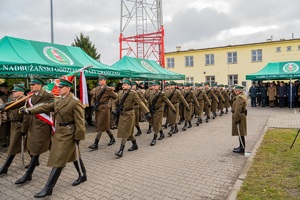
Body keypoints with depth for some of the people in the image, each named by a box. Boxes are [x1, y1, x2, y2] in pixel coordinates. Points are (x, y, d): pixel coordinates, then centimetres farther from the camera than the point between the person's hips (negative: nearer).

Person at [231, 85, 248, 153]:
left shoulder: (240, 97, -20)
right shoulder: (243, 96, 14)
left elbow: (238, 109, -25)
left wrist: (236, 119, -22)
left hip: (239, 116, -11)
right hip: (242, 116, 11)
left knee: (240, 133, -3)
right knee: (240, 133, 16)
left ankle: (242, 148, 5)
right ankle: (241, 146, 25)